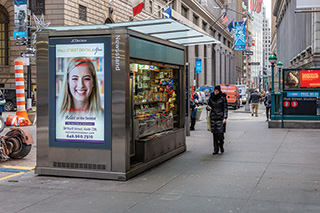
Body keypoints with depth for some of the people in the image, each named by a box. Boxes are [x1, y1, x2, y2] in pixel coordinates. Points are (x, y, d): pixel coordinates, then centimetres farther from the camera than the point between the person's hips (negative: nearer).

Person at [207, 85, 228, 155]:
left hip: (220, 117, -3)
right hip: (213, 117, 3)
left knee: (220, 133, -11)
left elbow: (225, 108, -2)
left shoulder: (223, 98, -2)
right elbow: (209, 106, 17)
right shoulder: (211, 98, 8)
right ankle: (216, 149, 10)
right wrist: (208, 108, -8)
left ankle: (221, 146, 17)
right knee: (215, 133, 4)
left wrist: (225, 118, -11)